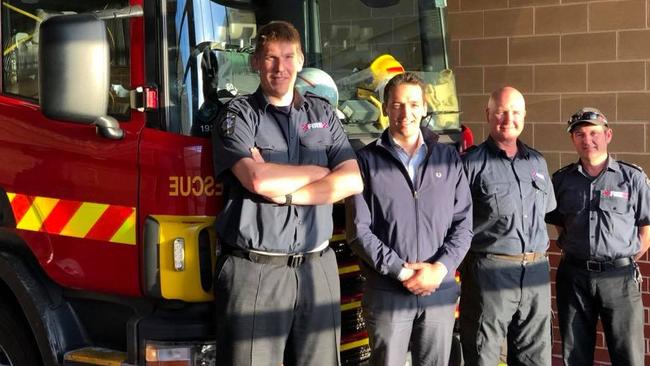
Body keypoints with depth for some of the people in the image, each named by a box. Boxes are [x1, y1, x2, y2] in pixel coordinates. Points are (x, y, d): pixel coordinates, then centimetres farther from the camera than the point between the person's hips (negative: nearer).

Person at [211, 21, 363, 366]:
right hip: (254, 271, -3)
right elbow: (258, 179, -16)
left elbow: (352, 182, 1)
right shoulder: (238, 114, 1)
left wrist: (284, 193, -10)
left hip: (317, 268, 4)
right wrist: (321, 171, -1)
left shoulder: (323, 113, 13)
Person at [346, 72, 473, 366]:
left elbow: (463, 223, 5)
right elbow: (359, 231, -5)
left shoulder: (449, 158, 8)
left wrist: (441, 268, -9)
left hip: (440, 291, 2)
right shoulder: (367, 161, 0)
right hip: (387, 293, -2)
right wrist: (401, 272, -12)